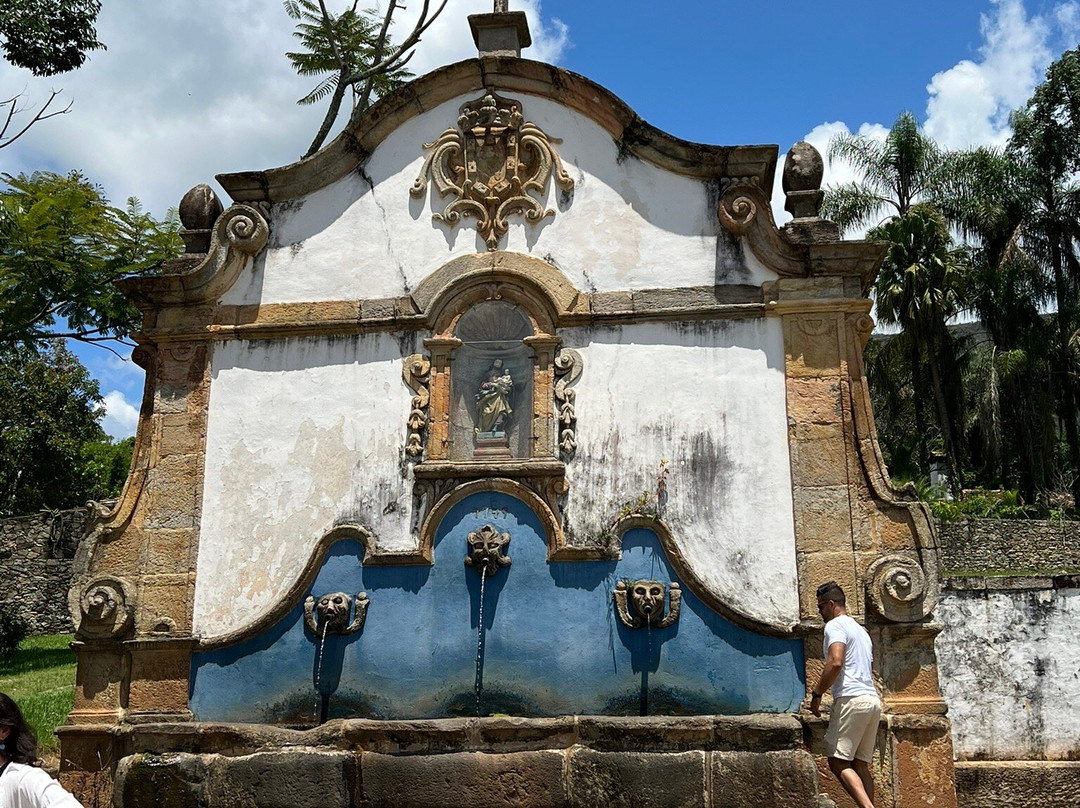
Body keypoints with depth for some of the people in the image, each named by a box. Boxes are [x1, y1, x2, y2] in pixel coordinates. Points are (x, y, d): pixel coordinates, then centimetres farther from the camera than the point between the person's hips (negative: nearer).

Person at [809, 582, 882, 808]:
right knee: (860, 765, 8)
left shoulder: (835, 625, -3)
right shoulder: (861, 630, 27)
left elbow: (835, 663, -18)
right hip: (873, 699, 9)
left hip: (851, 699, -9)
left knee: (838, 762, -10)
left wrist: (816, 694, -10)